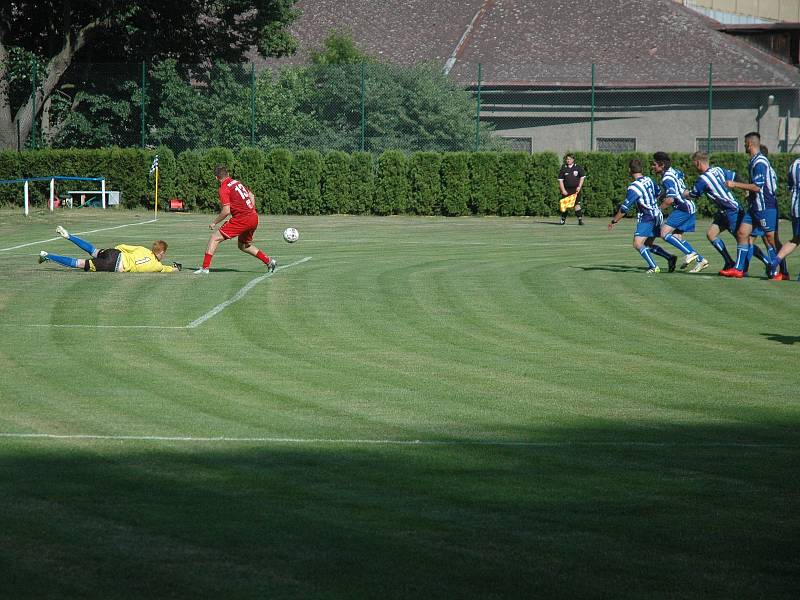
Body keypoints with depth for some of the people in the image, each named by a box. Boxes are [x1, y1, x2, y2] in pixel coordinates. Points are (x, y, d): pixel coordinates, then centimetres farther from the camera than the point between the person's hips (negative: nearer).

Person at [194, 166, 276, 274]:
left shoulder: (224, 189, -9)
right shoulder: (237, 183, 15)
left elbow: (226, 211, -15)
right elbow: (252, 196, 23)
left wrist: (214, 222, -4)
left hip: (241, 219, -8)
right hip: (254, 217, 8)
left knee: (214, 238, -3)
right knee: (244, 246, 28)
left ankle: (205, 267, -10)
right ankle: (269, 261, 23)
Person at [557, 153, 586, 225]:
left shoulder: (578, 167, 4)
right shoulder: (563, 168, 4)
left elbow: (582, 177, 8)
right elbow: (560, 180, 4)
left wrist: (579, 187, -3)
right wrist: (563, 190, -5)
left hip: (576, 189, -1)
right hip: (566, 190, 1)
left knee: (577, 204, -9)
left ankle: (580, 219, -8)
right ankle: (563, 219, 15)